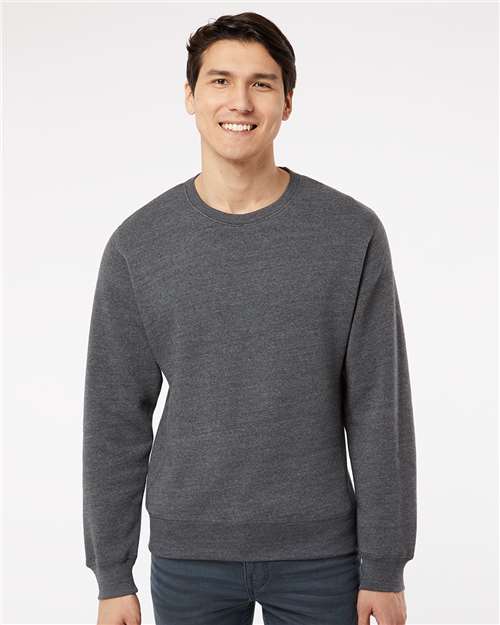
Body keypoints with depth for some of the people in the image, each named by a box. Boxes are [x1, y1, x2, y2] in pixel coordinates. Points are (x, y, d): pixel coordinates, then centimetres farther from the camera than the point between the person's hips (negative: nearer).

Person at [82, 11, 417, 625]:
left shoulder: (352, 233, -6)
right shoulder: (137, 245, -3)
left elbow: (379, 411, -5)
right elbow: (115, 420, 0)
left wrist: (385, 568, -5)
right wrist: (112, 575, 1)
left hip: (320, 556, 0)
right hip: (189, 557, 1)